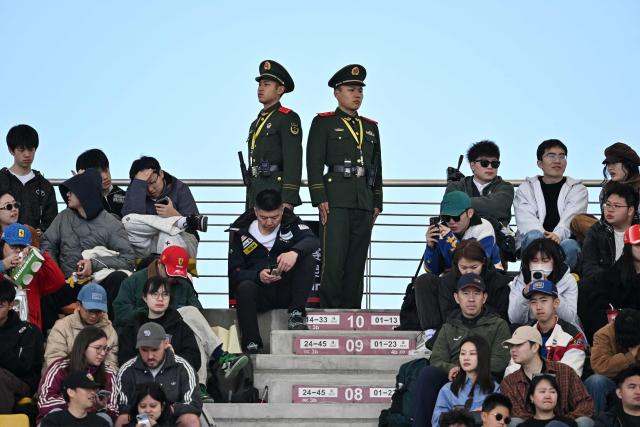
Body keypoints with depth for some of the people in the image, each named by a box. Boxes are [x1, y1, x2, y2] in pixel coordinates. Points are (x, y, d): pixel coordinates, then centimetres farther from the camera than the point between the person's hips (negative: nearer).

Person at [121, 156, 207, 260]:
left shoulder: (179, 188, 4)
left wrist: (175, 215, -22)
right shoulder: (136, 192, 6)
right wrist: (139, 181, -17)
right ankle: (180, 223, -23)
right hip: (148, 248, 3)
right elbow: (132, 215, -18)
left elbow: (194, 226, -3)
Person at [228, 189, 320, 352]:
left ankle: (296, 313, -20)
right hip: (260, 292, -1)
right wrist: (258, 276, -24)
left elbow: (313, 240, -17)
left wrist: (295, 252, -39)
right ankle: (251, 345, -32)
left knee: (308, 259, -20)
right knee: (244, 288, -34)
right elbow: (234, 272, -4)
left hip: (287, 290, 1)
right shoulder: (241, 232, 1)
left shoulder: (290, 223, 3)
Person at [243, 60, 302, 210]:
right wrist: (249, 204, 21)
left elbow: (293, 161, -13)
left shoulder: (288, 118, -3)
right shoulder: (256, 124, 23)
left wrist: (288, 200, -21)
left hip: (276, 191, -8)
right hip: (255, 192, 8)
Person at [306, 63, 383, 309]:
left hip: (364, 201, 5)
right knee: (333, 261, -12)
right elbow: (314, 163, -3)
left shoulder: (371, 127, 20)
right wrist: (320, 199, -12)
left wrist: (377, 203, 15)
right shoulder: (323, 123, 4)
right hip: (335, 200, -5)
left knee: (357, 263, 4)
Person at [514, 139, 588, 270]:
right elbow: (526, 219, 0)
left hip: (564, 240, 0)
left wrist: (557, 235, -24)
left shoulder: (578, 189, 19)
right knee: (534, 237, -35)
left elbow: (570, 219, -1)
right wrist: (542, 234, -23)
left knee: (570, 245, -35)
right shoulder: (525, 188, 20)